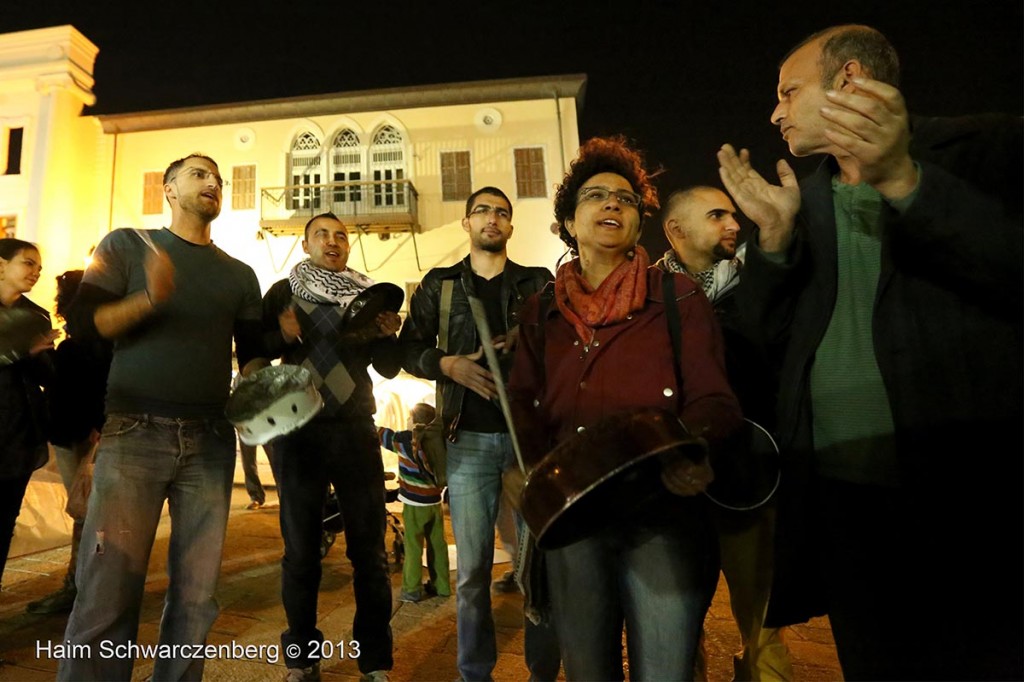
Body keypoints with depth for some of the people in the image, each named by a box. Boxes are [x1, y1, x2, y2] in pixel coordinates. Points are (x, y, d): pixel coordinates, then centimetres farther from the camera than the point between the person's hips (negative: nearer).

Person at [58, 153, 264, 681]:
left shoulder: (240, 275, 17)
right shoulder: (127, 245, 9)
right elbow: (81, 324, -1)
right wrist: (148, 298, -19)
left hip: (210, 441, 3)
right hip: (134, 434, -2)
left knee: (196, 597, 3)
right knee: (107, 594, -8)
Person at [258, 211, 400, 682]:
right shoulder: (283, 292, 8)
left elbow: (389, 369, 9)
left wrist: (390, 336, -11)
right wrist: (280, 334, -18)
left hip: (355, 429, 1)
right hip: (298, 429, -1)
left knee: (369, 546, 1)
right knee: (301, 546, 5)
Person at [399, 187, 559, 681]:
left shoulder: (540, 283, 11)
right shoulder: (439, 284, 12)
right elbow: (408, 349, 9)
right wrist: (450, 365, -9)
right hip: (469, 437, 0)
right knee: (472, 566, 6)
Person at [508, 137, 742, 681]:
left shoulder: (678, 298, 2)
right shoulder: (540, 314, 11)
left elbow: (712, 398, -5)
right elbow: (526, 410, 9)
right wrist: (527, 474, -10)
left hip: (663, 515, -2)